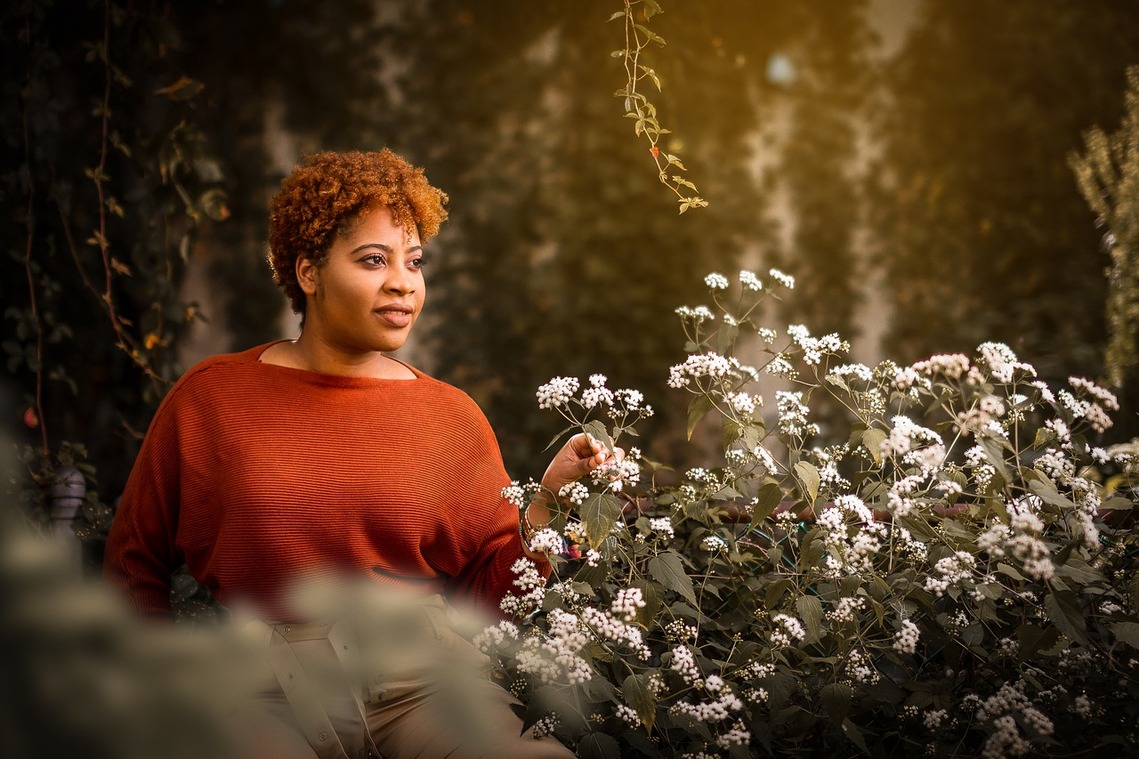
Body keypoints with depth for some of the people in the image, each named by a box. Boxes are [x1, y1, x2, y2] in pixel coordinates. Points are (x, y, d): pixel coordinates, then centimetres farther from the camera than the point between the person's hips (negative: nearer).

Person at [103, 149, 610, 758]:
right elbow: (134, 566, 15)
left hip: (423, 670, 2)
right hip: (267, 686, -1)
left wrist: (549, 498, -4)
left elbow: (490, 592, 10)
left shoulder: (451, 416, 10)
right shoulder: (212, 395, 7)